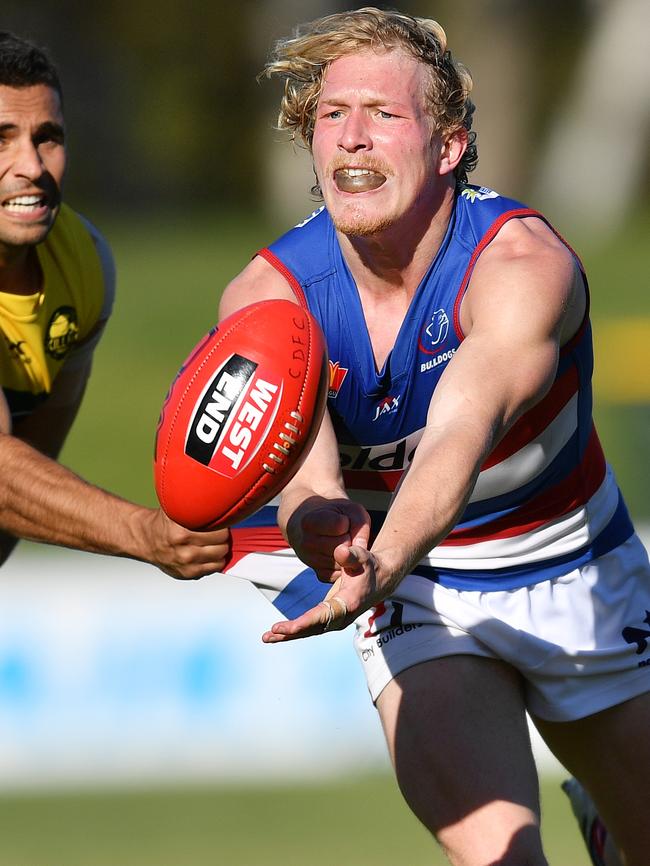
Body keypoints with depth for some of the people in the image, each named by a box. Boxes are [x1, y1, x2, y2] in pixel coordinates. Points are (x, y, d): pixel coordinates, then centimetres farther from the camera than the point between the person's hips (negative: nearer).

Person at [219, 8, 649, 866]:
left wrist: (382, 569, -65)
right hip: (421, 597, 0)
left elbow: (459, 436, -46)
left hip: (578, 579, 0)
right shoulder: (265, 296, -18)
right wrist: (321, 524, -60)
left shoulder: (527, 264, -28)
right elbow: (301, 466, -34)